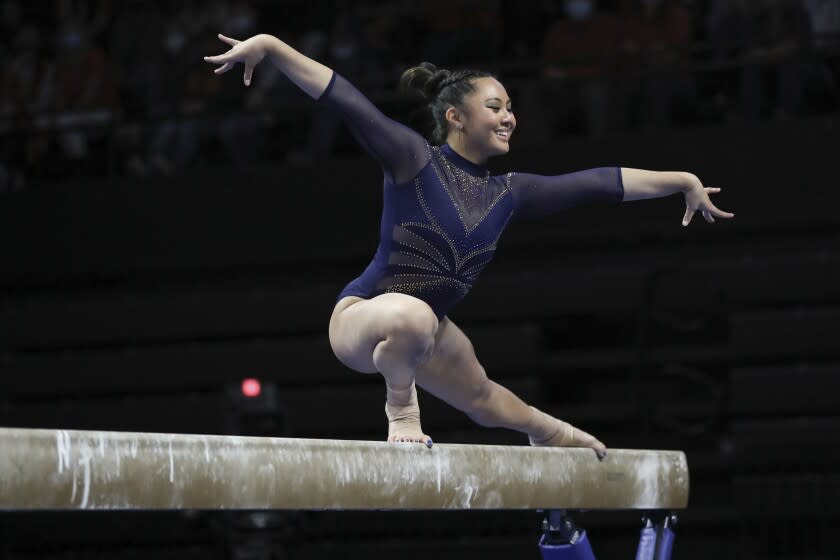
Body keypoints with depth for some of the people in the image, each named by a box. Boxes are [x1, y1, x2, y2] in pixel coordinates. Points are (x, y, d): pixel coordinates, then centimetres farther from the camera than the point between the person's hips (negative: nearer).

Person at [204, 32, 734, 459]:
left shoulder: (508, 192, 2)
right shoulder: (414, 159, -15)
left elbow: (598, 183, 6)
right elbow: (343, 98, -24)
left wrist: (685, 181, 12)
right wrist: (270, 45, -32)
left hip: (428, 328, 7)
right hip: (362, 315, -7)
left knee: (482, 395, 30)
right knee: (411, 317, -43)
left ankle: (554, 432, 63)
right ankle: (401, 409, -13)